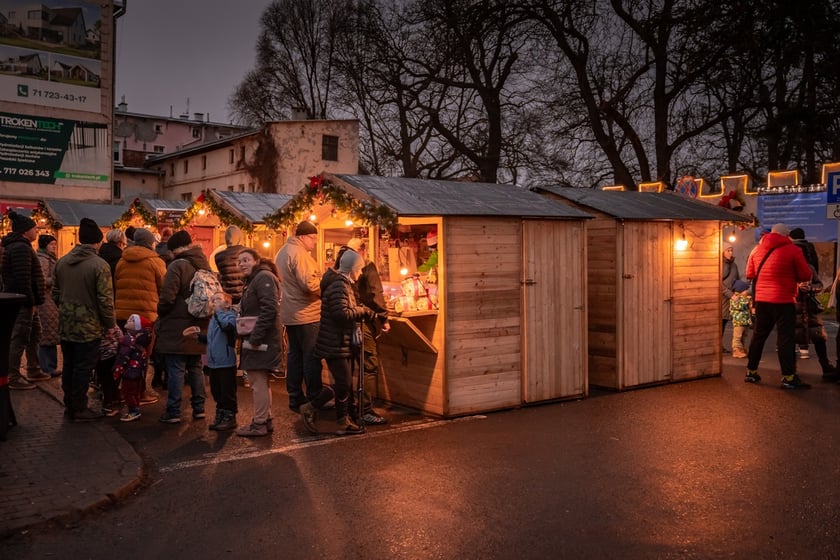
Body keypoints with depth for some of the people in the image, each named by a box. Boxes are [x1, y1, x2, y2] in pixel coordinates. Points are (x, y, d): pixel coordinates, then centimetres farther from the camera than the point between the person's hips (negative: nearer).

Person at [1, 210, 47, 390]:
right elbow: (23, 279, -23)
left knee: (32, 335, 18)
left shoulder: (16, 246, 17)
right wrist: (31, 302, -20)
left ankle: (33, 371, 27)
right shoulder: (21, 248, -16)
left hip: (23, 301, 11)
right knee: (19, 338, -5)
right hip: (23, 302, -11)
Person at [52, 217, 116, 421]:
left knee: (69, 366, 17)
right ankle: (79, 410, 11)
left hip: (66, 325, 7)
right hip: (89, 327, -6)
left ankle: (70, 404, 28)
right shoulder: (100, 265, -17)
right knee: (83, 369, 3)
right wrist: (110, 324, -6)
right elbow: (105, 300, -17)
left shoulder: (62, 262, 4)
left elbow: (55, 293, 12)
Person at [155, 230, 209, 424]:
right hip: (199, 327, 7)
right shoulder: (205, 266, 10)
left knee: (175, 369, -2)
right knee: (195, 367, 15)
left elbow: (167, 298, -17)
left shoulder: (178, 266, -13)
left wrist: (160, 314, 1)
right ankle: (199, 408, 20)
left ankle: (173, 412, 1)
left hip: (177, 327, -7)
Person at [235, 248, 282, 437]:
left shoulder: (264, 278, -12)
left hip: (261, 341, -11)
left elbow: (269, 310, -22)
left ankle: (259, 424, 1)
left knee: (258, 381, -6)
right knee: (259, 382, 16)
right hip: (254, 339, 11)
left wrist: (255, 338, -23)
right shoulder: (252, 281, 21)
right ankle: (265, 420, 24)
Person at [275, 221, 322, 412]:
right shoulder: (299, 253, -18)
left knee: (294, 355, 14)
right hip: (306, 314, -10)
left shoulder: (282, 252, 14)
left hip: (289, 314, 10)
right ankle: (314, 401, 3)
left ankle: (295, 398, 20)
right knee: (311, 358, -2)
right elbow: (309, 283, -27)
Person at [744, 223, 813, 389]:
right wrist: (791, 276, 13)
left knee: (759, 335, 13)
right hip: (783, 301, -5)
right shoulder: (792, 250, -8)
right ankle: (788, 377, -2)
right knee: (786, 338, -2)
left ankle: (751, 372, 18)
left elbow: (750, 274, 13)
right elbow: (806, 275, -5)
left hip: (761, 299, 5)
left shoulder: (757, 249, 7)